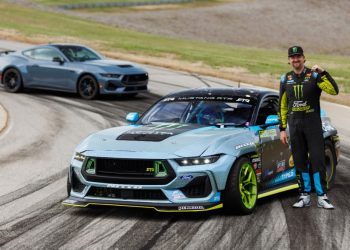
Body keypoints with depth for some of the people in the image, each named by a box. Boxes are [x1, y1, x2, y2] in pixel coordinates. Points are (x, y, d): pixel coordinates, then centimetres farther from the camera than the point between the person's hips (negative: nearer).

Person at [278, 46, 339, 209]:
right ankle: (305, 196, 13)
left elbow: (334, 91, -17)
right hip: (294, 124, 4)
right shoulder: (285, 79, 10)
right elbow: (282, 106, 15)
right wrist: (282, 129, 11)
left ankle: (322, 197, -3)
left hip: (313, 123, -4)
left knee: (317, 159, -6)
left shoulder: (314, 75, -3)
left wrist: (323, 73, -25)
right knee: (300, 162, 6)